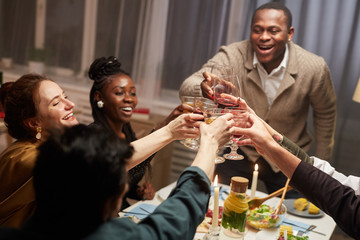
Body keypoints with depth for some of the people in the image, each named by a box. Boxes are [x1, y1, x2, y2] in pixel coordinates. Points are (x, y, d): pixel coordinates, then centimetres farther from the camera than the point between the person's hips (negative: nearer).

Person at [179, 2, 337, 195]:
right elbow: (187, 88, -33)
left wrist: (321, 166, 4)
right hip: (239, 153, 0)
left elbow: (325, 114, 0)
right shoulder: (232, 56, -20)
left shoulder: (314, 68, -18)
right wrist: (204, 89, -57)